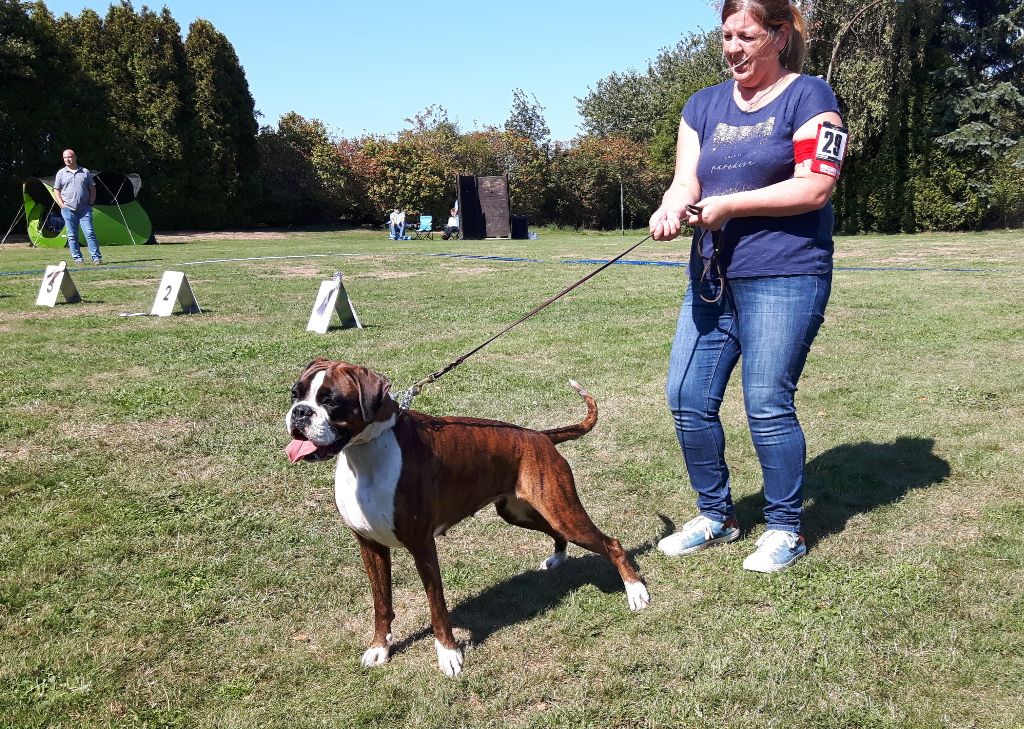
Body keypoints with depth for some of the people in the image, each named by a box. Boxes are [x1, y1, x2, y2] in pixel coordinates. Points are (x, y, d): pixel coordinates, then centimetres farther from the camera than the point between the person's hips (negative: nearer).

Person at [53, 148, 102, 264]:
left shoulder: (85, 172, 9)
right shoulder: (61, 173, 8)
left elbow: (92, 189, 14)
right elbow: (56, 190, 9)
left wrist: (91, 203, 3)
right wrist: (62, 205, -2)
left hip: (84, 209, -1)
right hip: (68, 210, 1)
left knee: (90, 232, -8)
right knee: (72, 235, 2)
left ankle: (97, 258, -7)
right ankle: (77, 258, 8)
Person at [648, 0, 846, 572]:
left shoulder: (808, 97, -1)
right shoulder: (705, 105, 15)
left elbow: (814, 187, -12)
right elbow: (686, 180, 6)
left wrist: (728, 205, -16)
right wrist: (673, 207, -18)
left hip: (784, 277, -6)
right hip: (713, 276, 6)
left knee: (768, 405, -6)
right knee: (687, 398, 3)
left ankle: (786, 529, 14)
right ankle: (716, 515, 22)